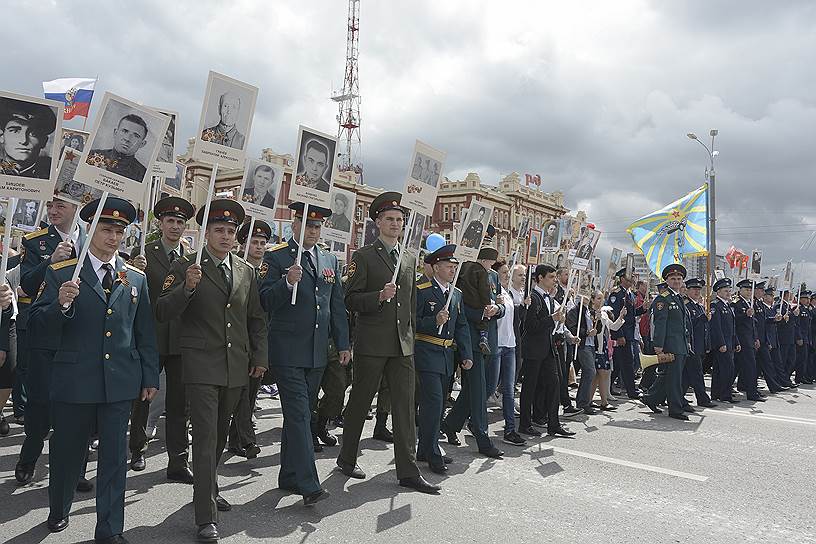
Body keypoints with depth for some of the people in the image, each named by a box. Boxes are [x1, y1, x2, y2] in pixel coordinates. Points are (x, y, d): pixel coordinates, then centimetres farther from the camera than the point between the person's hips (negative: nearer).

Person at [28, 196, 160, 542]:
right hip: (74, 381, -1)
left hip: (121, 382, 2)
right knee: (66, 452, 16)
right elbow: (38, 322, -3)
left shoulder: (136, 278, 7)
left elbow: (145, 333, 9)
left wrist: (150, 377, 7)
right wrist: (60, 304, -24)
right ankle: (58, 510, 43)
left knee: (114, 456, 7)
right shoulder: (61, 272, -1)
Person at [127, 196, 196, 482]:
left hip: (181, 339, 1)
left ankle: (178, 462, 15)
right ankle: (138, 449, 35)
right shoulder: (143, 253, 1)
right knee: (142, 395, 13)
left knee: (179, 403, 6)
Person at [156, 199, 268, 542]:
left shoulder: (247, 271, 9)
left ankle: (209, 489, 40)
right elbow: (163, 313, -10)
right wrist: (187, 286, -25)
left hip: (236, 367, 5)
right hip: (201, 366, -5)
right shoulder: (185, 267, -3)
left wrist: (260, 356, 9)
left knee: (220, 436, 20)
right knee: (205, 437, -7)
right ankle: (207, 516, 1)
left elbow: (256, 318, 14)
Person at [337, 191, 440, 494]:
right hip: (372, 344, -5)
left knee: (405, 407, 4)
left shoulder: (410, 260, 16)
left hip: (403, 345, 5)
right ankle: (347, 459, 26)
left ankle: (408, 471, 10)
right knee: (359, 403, 8)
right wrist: (380, 296, -22)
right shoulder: (364, 256, -2)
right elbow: (351, 301, -7)